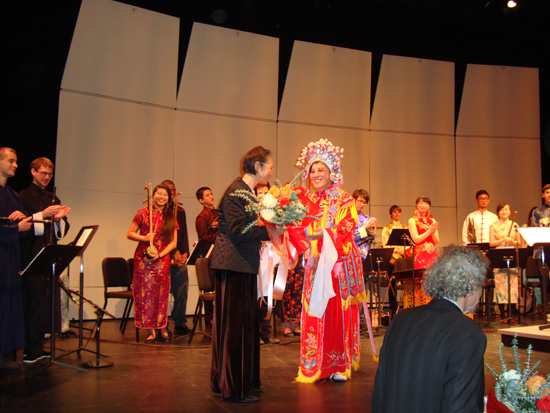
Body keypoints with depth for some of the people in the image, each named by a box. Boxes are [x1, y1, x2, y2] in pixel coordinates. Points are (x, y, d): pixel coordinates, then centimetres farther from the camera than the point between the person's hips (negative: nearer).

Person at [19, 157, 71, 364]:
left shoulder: (53, 198, 20)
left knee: (48, 300, 4)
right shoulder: (23, 196, 1)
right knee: (32, 299, -9)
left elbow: (63, 230, 16)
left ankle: (38, 346, 13)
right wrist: (43, 214, -18)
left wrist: (59, 219, -4)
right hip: (31, 255, -6)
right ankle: (30, 349, -4)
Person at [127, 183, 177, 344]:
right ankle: (152, 331, 7)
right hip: (143, 259, -1)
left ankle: (162, 329, 12)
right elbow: (129, 234, 6)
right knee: (145, 294, -1)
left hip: (162, 260, 1)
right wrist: (143, 238, -12)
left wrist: (160, 255, -9)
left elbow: (173, 242, 5)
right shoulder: (143, 213, 4)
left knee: (161, 294, 1)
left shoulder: (170, 218, 8)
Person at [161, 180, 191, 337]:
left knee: (182, 289, 3)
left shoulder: (180, 211, 17)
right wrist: (174, 253, -11)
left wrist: (184, 253, 1)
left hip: (179, 257, 5)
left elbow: (184, 234, 15)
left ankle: (179, 324, 14)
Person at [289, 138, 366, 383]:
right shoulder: (306, 201, 11)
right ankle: (315, 366, 11)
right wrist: (307, 234, -17)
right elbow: (296, 229, 2)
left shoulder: (343, 201, 2)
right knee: (314, 314, 1)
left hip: (339, 263, -3)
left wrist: (323, 233, -23)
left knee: (339, 313, -1)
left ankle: (340, 365, 8)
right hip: (315, 265, 3)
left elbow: (346, 229, -10)